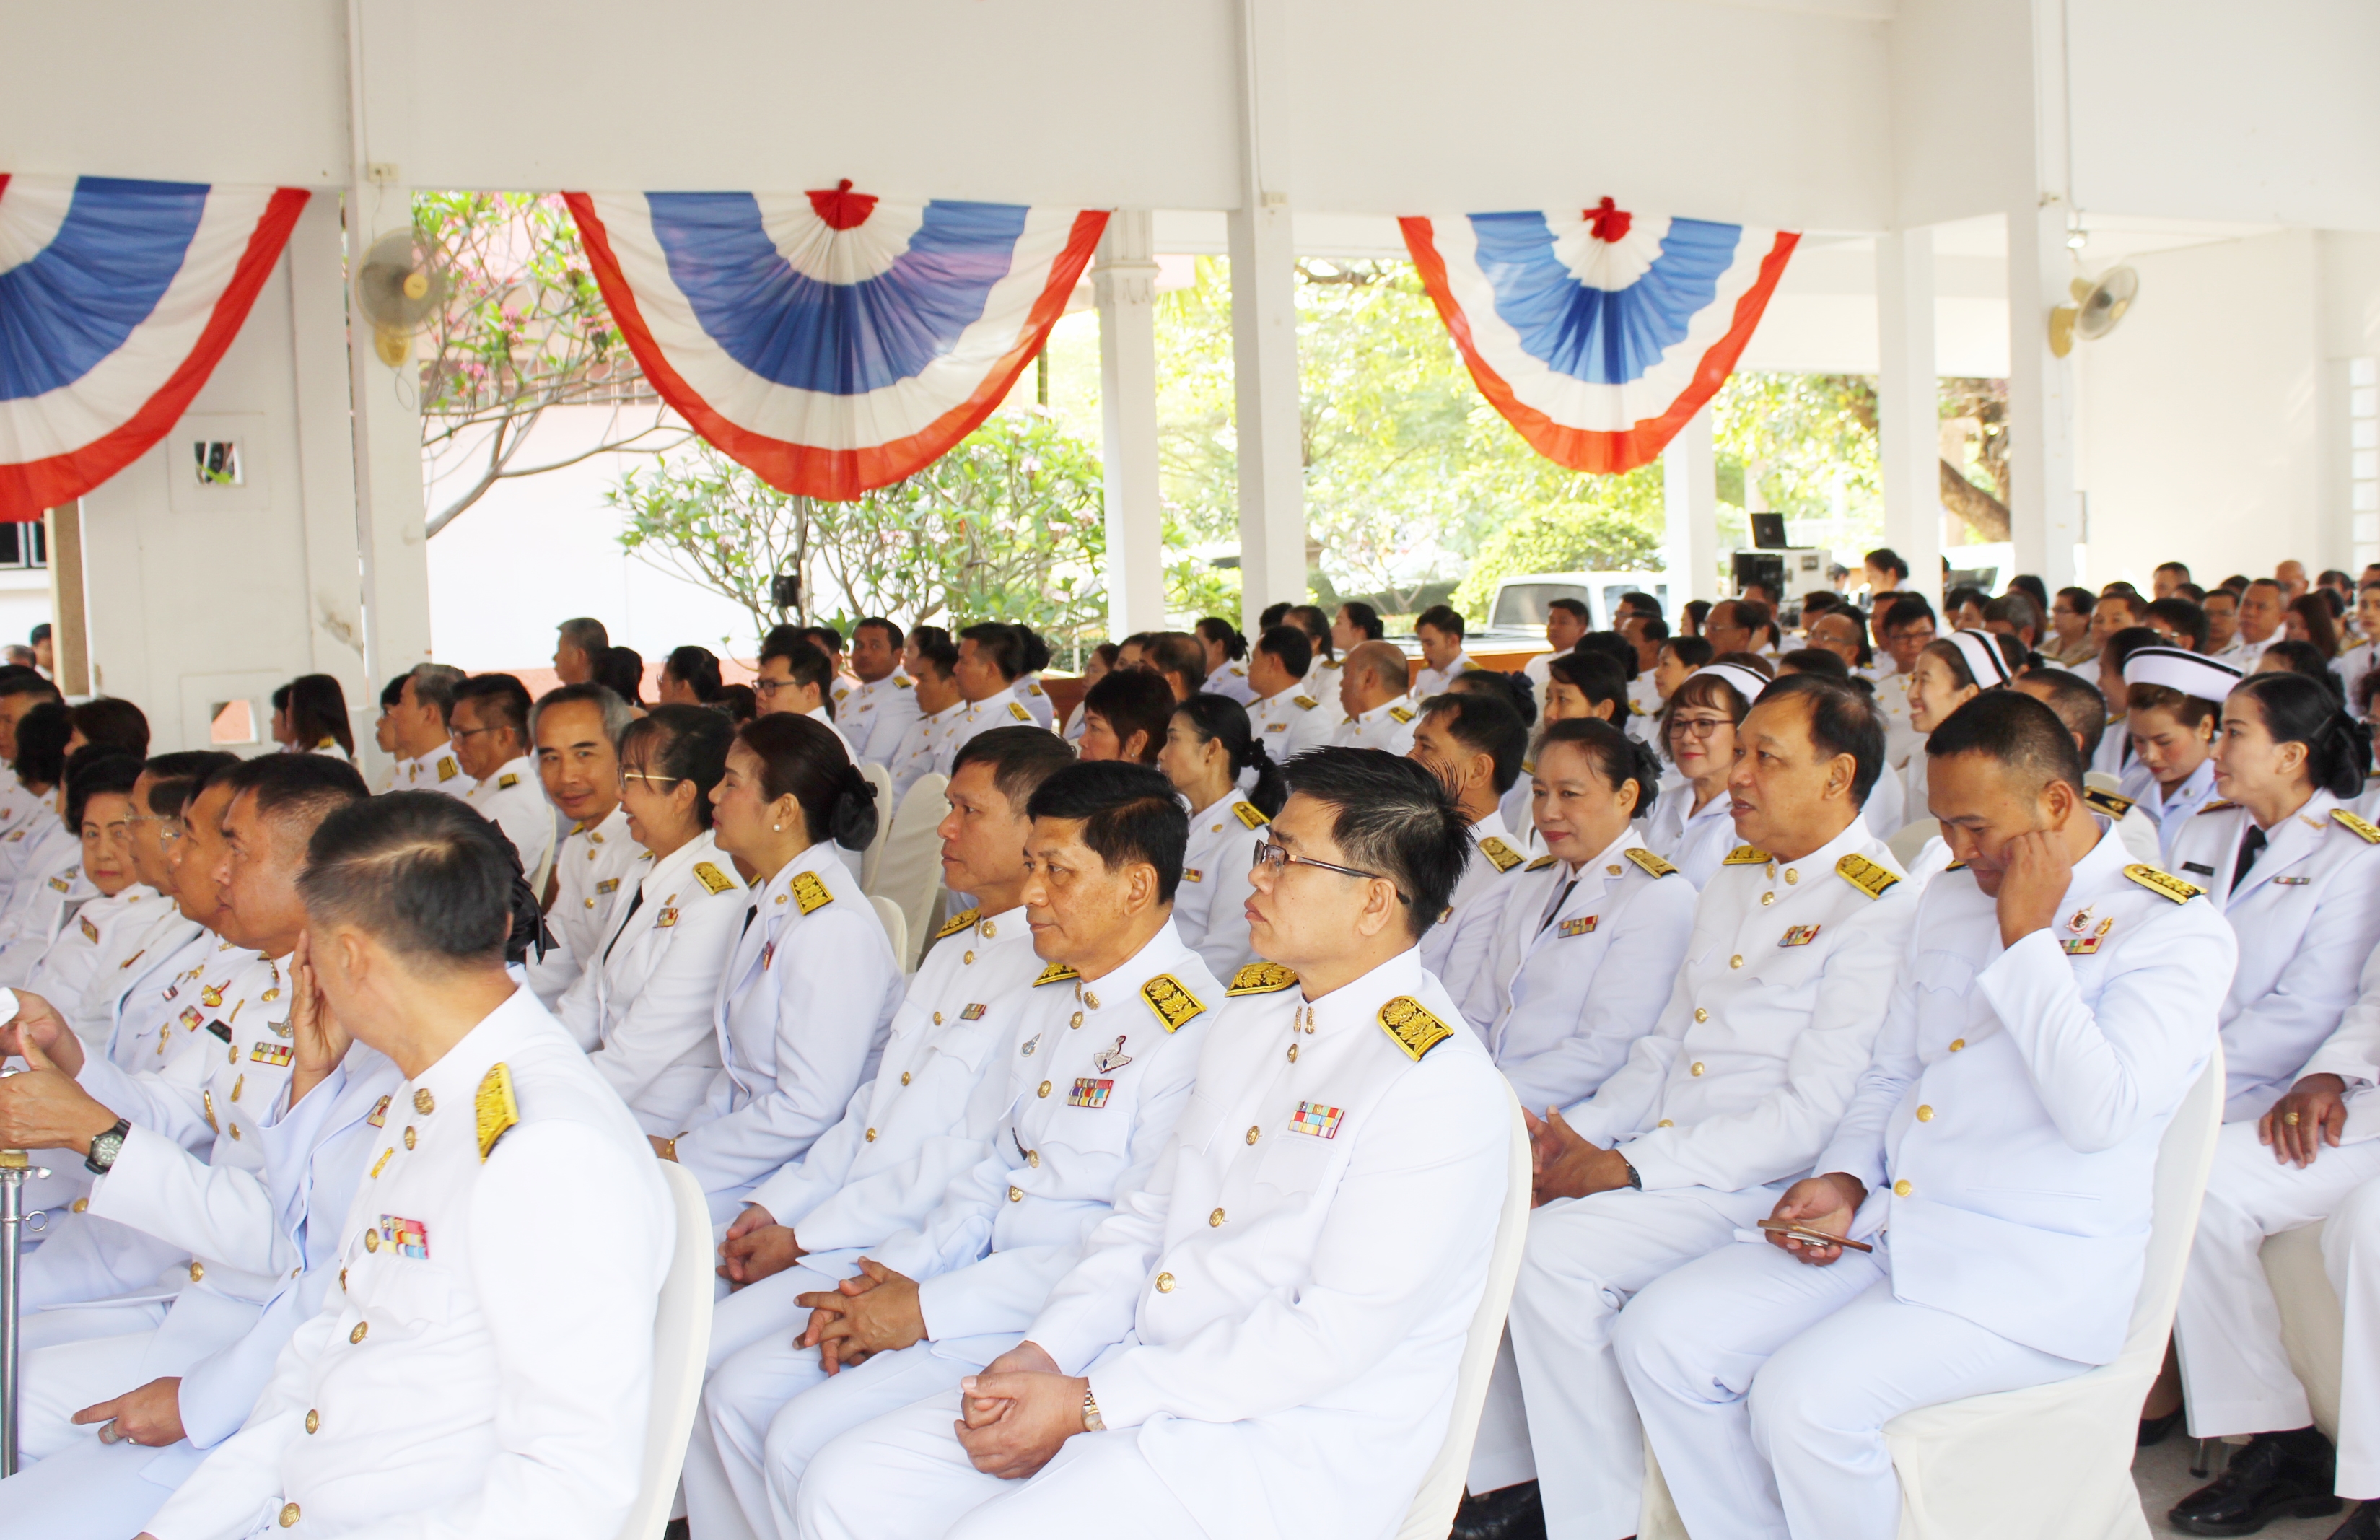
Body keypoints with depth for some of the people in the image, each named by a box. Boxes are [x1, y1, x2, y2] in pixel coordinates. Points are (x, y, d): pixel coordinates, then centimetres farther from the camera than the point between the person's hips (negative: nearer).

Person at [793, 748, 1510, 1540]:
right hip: (1143, 1384, 8)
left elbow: (1336, 1330, -20)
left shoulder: (1439, 1084, -15)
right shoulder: (1256, 1012, 13)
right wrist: (1043, 1353, -1)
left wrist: (1089, 1405, -18)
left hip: (1290, 1440, -8)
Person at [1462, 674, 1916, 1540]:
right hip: (1654, 1158, 8)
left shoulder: (1880, 912, -11)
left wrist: (1631, 1168, -19)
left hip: (1757, 1188, -8)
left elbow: (1812, 1114, -18)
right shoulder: (1736, 877, 16)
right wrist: (1581, 1131, 3)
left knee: (1554, 1246, -27)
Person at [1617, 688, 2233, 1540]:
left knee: (1802, 1399, -27)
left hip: (2033, 1275, -7)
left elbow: (2100, 1114, -21)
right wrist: (1843, 1179, 3)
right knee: (1659, 1335, -9)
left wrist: (2027, 939, -16)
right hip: (1883, 1227, 7)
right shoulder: (1947, 902, 15)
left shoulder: (2176, 929, -7)